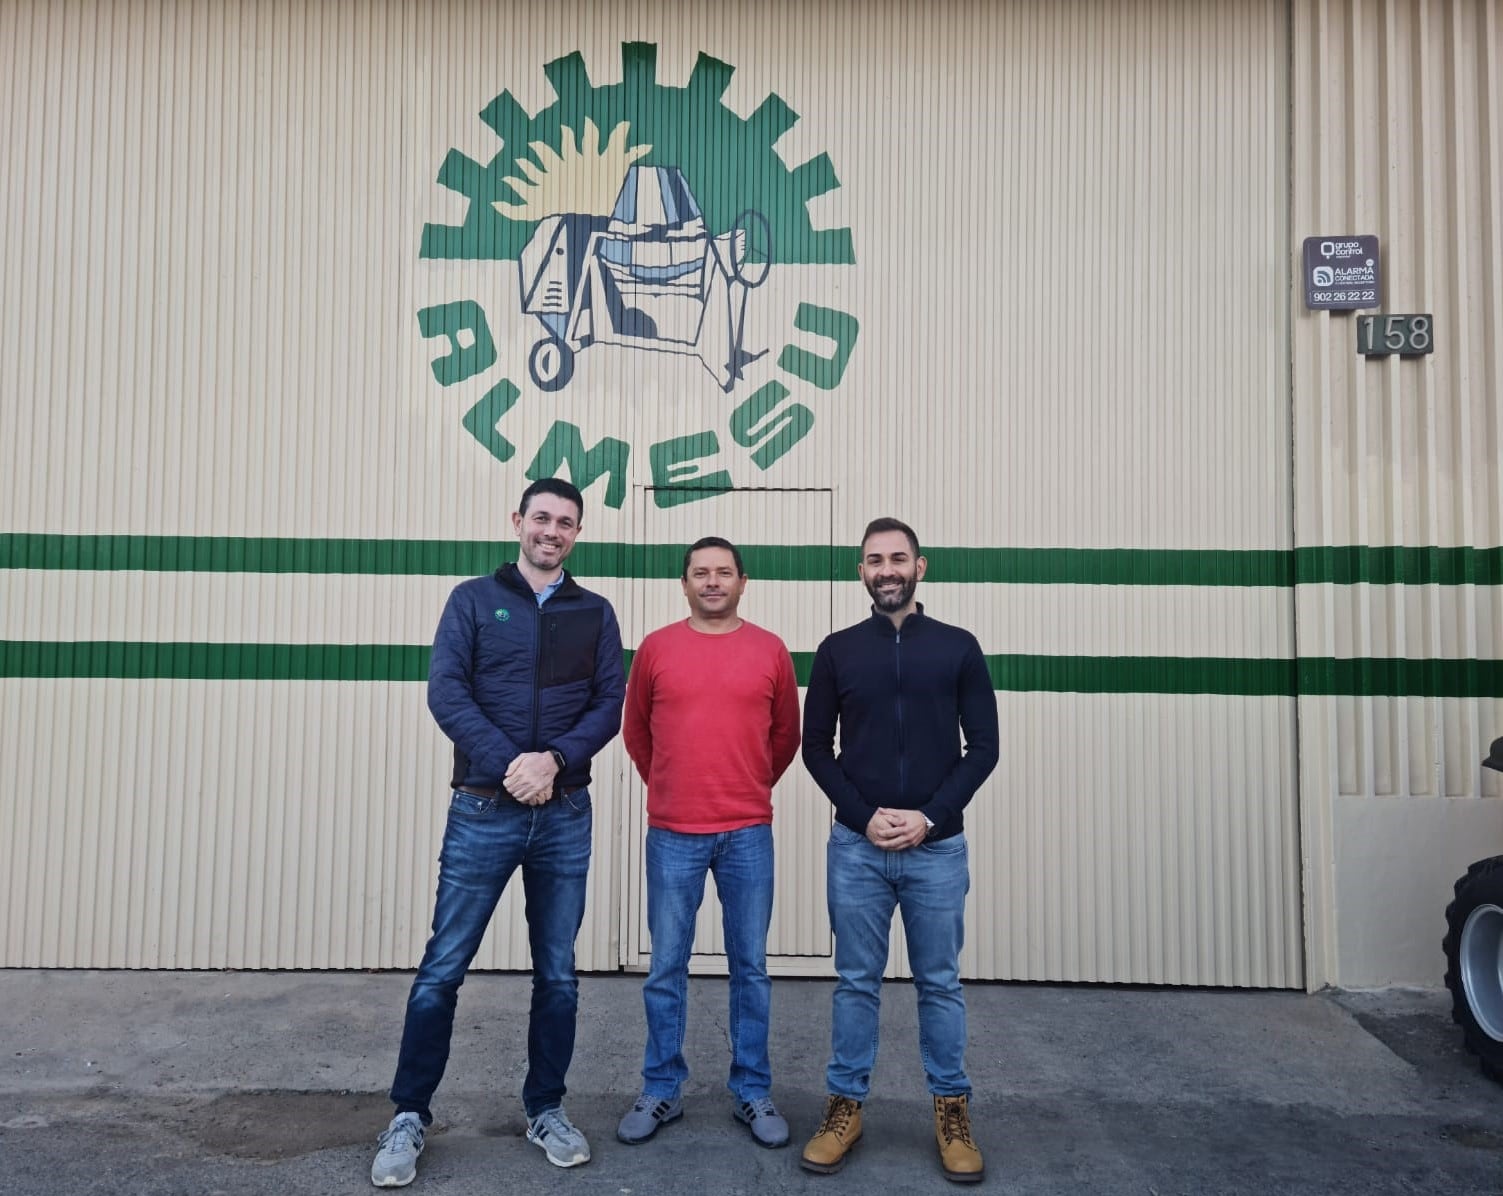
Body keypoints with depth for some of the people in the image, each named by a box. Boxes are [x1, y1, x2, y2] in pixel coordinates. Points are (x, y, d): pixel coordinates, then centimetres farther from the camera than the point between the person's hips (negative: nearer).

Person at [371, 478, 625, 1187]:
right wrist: (508, 764, -18)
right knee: (443, 968, 3)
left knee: (557, 973, 10)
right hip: (482, 811, -2)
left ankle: (546, 1110, 26)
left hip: (565, 816, 2)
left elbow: (609, 704, 0)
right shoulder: (474, 599, 3)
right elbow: (445, 690, -8)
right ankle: (409, 1117, 20)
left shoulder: (594, 613, 8)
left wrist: (555, 758, -17)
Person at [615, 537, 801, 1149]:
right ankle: (661, 1090, 26)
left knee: (750, 967, 10)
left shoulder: (770, 651, 1)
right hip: (672, 834, 0)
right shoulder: (655, 648, 1)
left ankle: (752, 1092, 26)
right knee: (666, 968, 9)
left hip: (748, 834, 1)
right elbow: (635, 730, 12)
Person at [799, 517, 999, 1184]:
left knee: (940, 982, 10)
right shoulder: (838, 651, 4)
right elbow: (816, 749, 4)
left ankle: (951, 1110, 25)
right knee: (857, 981, 9)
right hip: (855, 847, 0)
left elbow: (983, 747, 1)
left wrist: (930, 816, -10)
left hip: (937, 848, 0)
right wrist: (864, 815, -8)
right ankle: (845, 1105, 22)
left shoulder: (958, 648, 2)